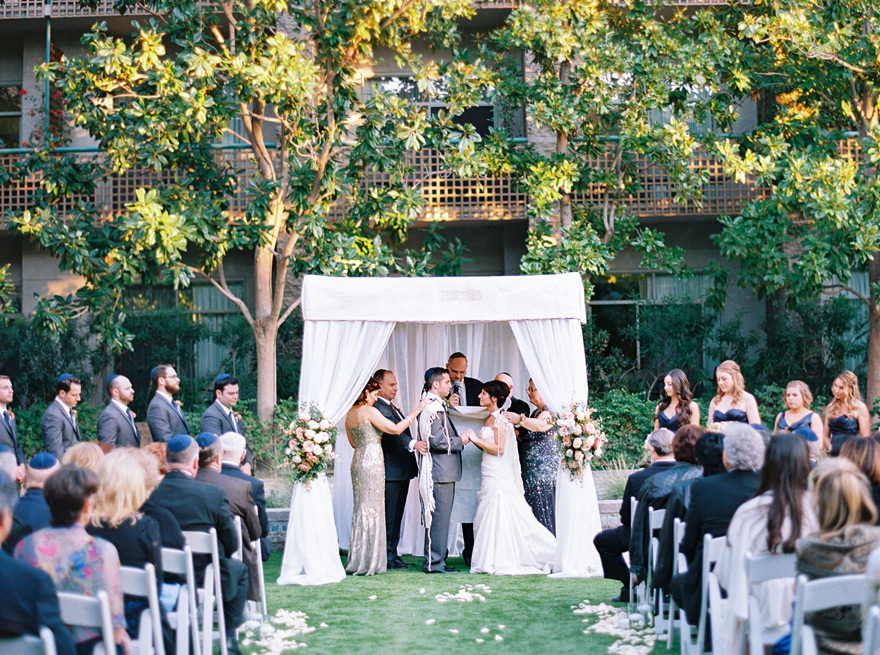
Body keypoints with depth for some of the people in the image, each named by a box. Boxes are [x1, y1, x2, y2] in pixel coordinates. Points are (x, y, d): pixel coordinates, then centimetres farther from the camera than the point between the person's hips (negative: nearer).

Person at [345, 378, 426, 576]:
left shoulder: (350, 414, 12)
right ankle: (367, 562, -1)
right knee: (371, 509, -3)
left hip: (358, 462, 8)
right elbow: (395, 429, -16)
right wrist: (417, 411, -11)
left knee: (361, 509, 13)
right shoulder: (370, 411, -13)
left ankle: (359, 560, 15)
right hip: (372, 462, -8)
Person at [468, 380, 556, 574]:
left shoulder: (499, 419, -12)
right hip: (491, 477, 9)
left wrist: (475, 439, -16)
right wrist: (474, 440, 8)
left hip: (499, 478, -9)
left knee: (499, 517, -7)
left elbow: (499, 449, -17)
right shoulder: (491, 418, 15)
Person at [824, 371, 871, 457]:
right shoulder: (831, 408, 14)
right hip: (835, 457, 4)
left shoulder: (860, 408, -1)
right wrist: (830, 448, 0)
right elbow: (826, 436, 18)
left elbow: (865, 438, -3)